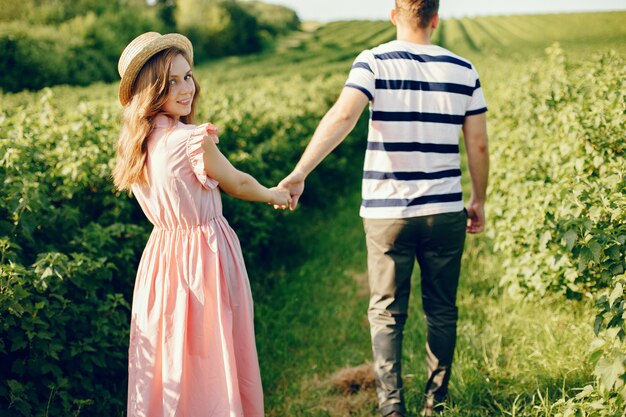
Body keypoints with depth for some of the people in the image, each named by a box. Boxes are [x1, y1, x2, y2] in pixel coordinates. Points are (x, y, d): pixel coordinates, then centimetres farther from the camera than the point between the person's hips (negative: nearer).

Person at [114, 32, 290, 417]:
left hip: (162, 258, 7)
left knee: (167, 356, 19)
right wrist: (274, 195, 14)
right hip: (207, 256, -7)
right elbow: (237, 184, -4)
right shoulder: (194, 140, -21)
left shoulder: (137, 143, 2)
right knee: (213, 360, 8)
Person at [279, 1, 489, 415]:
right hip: (445, 212, 2)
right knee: (442, 311, 15)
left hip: (388, 212, -2)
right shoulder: (463, 70, 3)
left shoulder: (375, 62, -5)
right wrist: (479, 201, 16)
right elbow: (478, 145, 4)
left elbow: (342, 116, -21)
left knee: (386, 312, 11)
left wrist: (300, 172, -27)